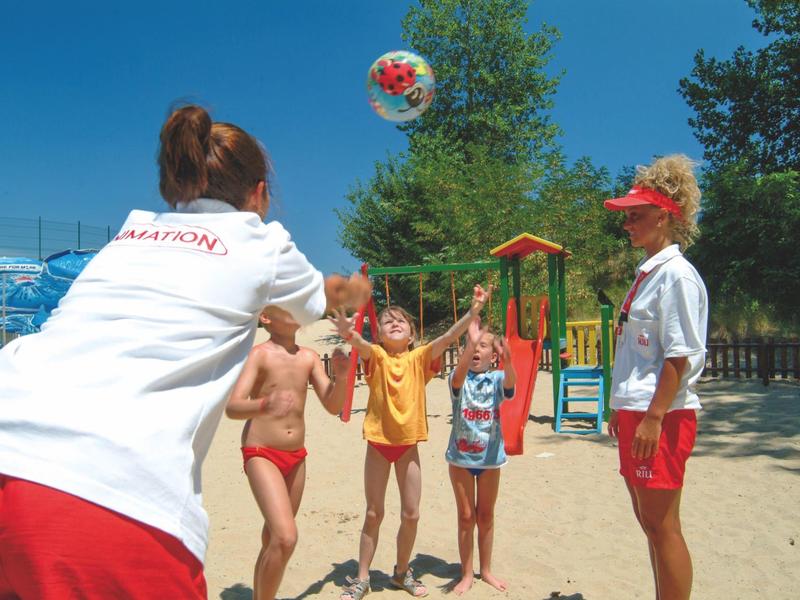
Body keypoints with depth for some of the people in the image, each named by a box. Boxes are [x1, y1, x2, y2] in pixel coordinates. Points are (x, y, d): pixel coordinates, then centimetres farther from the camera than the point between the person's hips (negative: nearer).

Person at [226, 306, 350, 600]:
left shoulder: (309, 357, 3)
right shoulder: (259, 353, -12)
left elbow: (333, 407, 3)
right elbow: (232, 407, -23)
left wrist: (341, 377, -16)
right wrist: (263, 405, -43)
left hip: (296, 457, 6)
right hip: (261, 454, -6)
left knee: (272, 539, 17)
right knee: (285, 538, -20)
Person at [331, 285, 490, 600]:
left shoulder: (418, 357, -1)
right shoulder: (376, 356, -6)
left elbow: (448, 336, -13)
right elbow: (360, 343, -28)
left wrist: (474, 311, -25)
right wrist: (348, 332, -51)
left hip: (409, 444, 2)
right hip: (378, 443, -1)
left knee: (411, 514, 7)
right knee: (373, 514, 9)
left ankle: (402, 572, 30)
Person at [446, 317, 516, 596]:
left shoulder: (496, 379, -4)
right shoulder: (460, 379, -7)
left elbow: (510, 381, -28)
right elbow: (459, 376, -33)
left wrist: (508, 362, -51)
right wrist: (469, 342, -47)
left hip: (490, 457, 1)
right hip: (461, 457, -1)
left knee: (486, 515, 14)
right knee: (466, 516, 8)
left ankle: (486, 570, 30)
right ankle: (466, 574, 22)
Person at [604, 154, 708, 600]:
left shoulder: (676, 274, -12)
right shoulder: (648, 272, 16)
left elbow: (679, 356, -17)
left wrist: (654, 417, -20)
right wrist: (622, 409, 19)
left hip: (661, 416, -9)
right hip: (637, 412, 9)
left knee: (662, 525, -1)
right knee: (649, 522, 16)